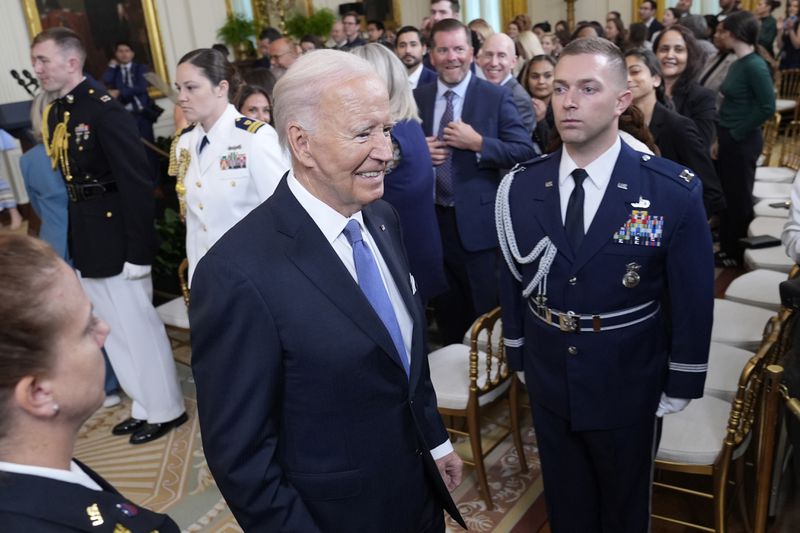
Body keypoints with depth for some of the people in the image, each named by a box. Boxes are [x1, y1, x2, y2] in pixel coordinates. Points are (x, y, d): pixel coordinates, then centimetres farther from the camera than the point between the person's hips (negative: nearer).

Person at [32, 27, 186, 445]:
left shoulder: (105, 111, -16)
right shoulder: (54, 115, 9)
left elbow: (137, 184, -19)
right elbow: (65, 180, 9)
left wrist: (139, 250, -20)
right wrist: (73, 243, 7)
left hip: (116, 241, -8)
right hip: (84, 243, 8)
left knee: (139, 326, 5)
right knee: (115, 331, 17)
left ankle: (166, 410, 22)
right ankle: (144, 406, 32)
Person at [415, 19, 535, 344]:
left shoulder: (496, 97, -4)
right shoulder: (417, 98, 6)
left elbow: (525, 153, -9)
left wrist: (478, 142, -19)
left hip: (479, 223, -3)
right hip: (431, 221, 4)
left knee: (488, 316, 6)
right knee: (447, 315, 18)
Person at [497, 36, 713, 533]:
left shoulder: (675, 190, -17)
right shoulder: (520, 186, -8)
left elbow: (693, 298, -9)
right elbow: (512, 281, 2)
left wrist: (681, 387, -4)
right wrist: (518, 356, 8)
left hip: (629, 389, -2)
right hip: (548, 383, 2)